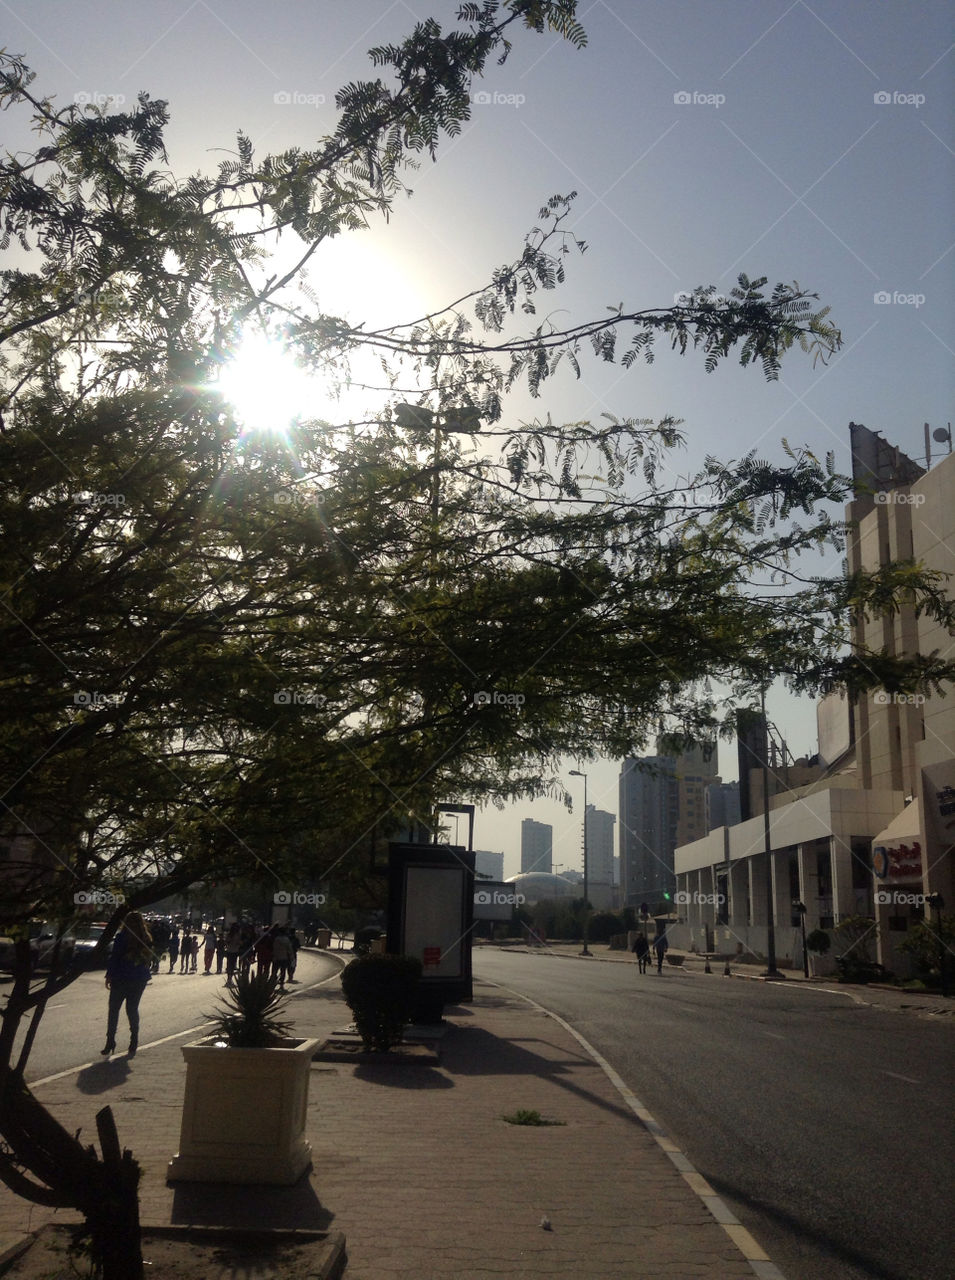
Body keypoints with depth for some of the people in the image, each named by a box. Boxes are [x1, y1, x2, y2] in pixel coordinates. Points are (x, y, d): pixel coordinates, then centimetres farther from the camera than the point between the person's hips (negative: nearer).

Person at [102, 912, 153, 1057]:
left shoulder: (121, 937, -11)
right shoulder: (147, 939, 1)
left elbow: (114, 957, -11)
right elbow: (149, 959, 9)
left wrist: (109, 976, -4)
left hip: (121, 979, -4)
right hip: (140, 980, 4)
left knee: (113, 1009, 7)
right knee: (132, 1009, 12)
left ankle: (110, 1044, 4)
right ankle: (133, 1046, 12)